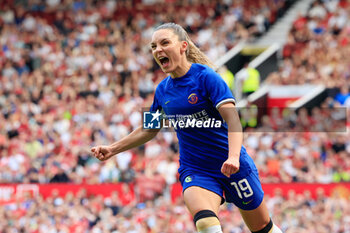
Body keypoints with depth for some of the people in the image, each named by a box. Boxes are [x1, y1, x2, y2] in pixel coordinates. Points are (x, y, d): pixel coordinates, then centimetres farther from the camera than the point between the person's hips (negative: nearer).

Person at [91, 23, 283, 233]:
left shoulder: (206, 77, -13)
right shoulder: (163, 90, 4)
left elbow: (233, 120, -23)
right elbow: (148, 130, 21)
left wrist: (233, 157, -39)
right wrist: (112, 149, 14)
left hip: (232, 167, -3)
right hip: (194, 170, 3)